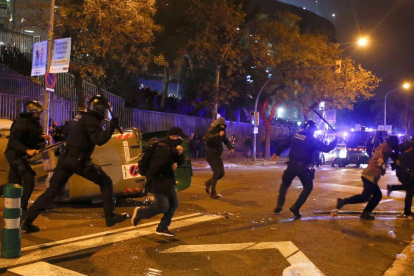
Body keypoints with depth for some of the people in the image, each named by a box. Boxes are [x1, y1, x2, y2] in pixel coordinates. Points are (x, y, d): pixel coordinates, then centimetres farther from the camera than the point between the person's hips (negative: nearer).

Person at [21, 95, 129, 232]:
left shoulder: (79, 117, 16)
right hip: (79, 161, -8)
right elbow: (99, 140, -26)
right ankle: (110, 217, 6)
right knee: (106, 183, 5)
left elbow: (66, 131, 31)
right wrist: (111, 127, -22)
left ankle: (27, 221, 10)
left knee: (52, 190, 11)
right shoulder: (92, 120, -11)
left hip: (65, 158, 8)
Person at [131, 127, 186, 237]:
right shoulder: (163, 149, -25)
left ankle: (162, 228, 23)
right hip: (158, 181, -9)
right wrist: (171, 167, -17)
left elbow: (180, 162, 11)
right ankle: (140, 212, 20)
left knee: (174, 204, 9)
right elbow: (155, 168, -28)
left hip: (167, 181, 10)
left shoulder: (171, 147, 5)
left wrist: (180, 154, -11)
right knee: (163, 207, -4)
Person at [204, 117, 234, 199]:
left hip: (218, 155, 7)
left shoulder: (222, 131, 6)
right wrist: (218, 135, -43)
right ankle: (213, 193, -8)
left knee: (222, 173, 3)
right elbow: (207, 138, -34)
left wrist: (230, 147, -1)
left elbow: (225, 140, 17)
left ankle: (208, 183, 28)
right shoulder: (212, 130, -15)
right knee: (216, 172, -17)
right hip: (210, 154, -7)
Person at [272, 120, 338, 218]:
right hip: (302, 167, -4)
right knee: (308, 187, 15)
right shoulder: (312, 140, -6)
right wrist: (336, 139, 5)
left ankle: (279, 206, 14)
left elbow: (283, 145, 17)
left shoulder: (294, 136, 8)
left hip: (291, 165, 4)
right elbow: (327, 148, -7)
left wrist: (276, 153, 34)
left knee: (285, 184, 24)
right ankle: (295, 208, 5)